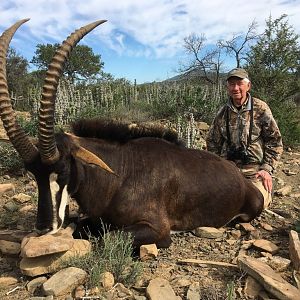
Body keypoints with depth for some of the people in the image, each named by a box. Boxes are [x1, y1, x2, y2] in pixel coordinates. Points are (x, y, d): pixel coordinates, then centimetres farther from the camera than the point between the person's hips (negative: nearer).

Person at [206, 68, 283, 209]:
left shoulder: (261, 108, -3)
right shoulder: (223, 112, 5)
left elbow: (275, 141, 0)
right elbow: (212, 141, 14)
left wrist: (267, 169, -8)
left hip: (255, 170, -2)